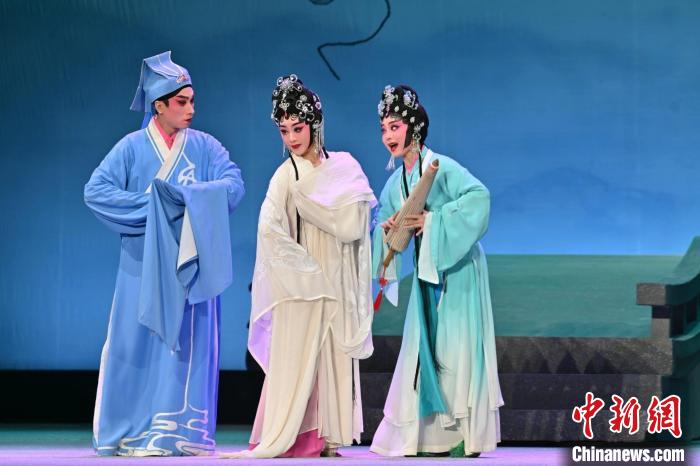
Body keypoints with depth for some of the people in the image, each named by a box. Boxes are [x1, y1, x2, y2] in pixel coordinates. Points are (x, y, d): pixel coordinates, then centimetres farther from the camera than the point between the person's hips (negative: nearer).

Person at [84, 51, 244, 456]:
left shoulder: (205, 146, 6)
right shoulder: (132, 147, 2)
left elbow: (233, 186, -8)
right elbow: (96, 191, -7)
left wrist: (180, 195, -18)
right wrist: (150, 205, -14)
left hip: (191, 263, 1)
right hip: (146, 265, -1)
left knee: (188, 343, -2)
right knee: (141, 343, 0)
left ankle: (178, 432, 0)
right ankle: (132, 431, 5)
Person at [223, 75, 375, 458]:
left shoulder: (344, 167, 6)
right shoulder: (287, 175, -5)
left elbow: (355, 223, 2)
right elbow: (269, 228, -16)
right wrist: (307, 270, -15)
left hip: (339, 283, 4)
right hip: (302, 283, -3)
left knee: (336, 359, 4)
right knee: (297, 357, -4)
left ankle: (327, 436, 9)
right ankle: (286, 438, 0)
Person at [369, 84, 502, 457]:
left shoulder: (441, 167, -15)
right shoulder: (395, 182, 7)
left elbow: (479, 195, -28)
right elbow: (384, 223, 17)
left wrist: (432, 221, -27)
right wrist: (386, 229, -7)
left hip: (458, 270, -7)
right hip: (425, 272, 7)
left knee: (457, 349, -7)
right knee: (424, 349, 6)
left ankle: (468, 434, 0)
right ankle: (434, 434, 12)